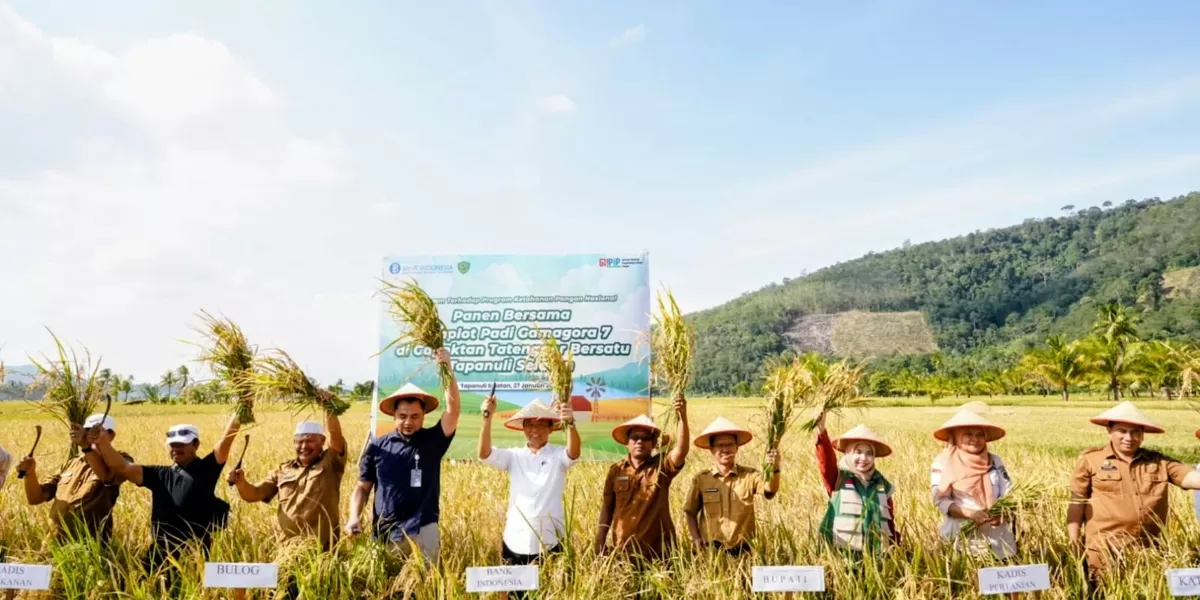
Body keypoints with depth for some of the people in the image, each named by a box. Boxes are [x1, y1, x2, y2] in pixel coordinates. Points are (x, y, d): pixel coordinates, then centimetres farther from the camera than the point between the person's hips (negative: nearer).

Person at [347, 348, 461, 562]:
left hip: (422, 533, -1)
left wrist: (448, 369, -19)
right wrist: (354, 517, -7)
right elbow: (362, 487, 10)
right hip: (385, 535, 1)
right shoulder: (378, 446, 4)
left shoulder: (433, 441, 0)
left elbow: (454, 410, -12)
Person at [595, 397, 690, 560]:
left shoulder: (661, 466, -3)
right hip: (623, 549, 1)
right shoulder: (616, 470, 3)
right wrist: (600, 540, 4)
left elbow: (682, 449, -21)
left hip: (658, 549, -1)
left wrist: (682, 417, -34)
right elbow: (607, 507, 8)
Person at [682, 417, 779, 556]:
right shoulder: (701, 479, -1)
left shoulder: (750, 476, -3)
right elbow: (689, 512, 8)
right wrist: (696, 539, -4)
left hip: (742, 550, 0)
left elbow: (769, 492, -22)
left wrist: (775, 470, -39)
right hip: (711, 550, 0)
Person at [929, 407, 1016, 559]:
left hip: (998, 533, 3)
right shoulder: (943, 463, -3)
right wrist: (970, 513, -20)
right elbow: (941, 500, -8)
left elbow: (1008, 494, 7)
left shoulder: (995, 461, 8)